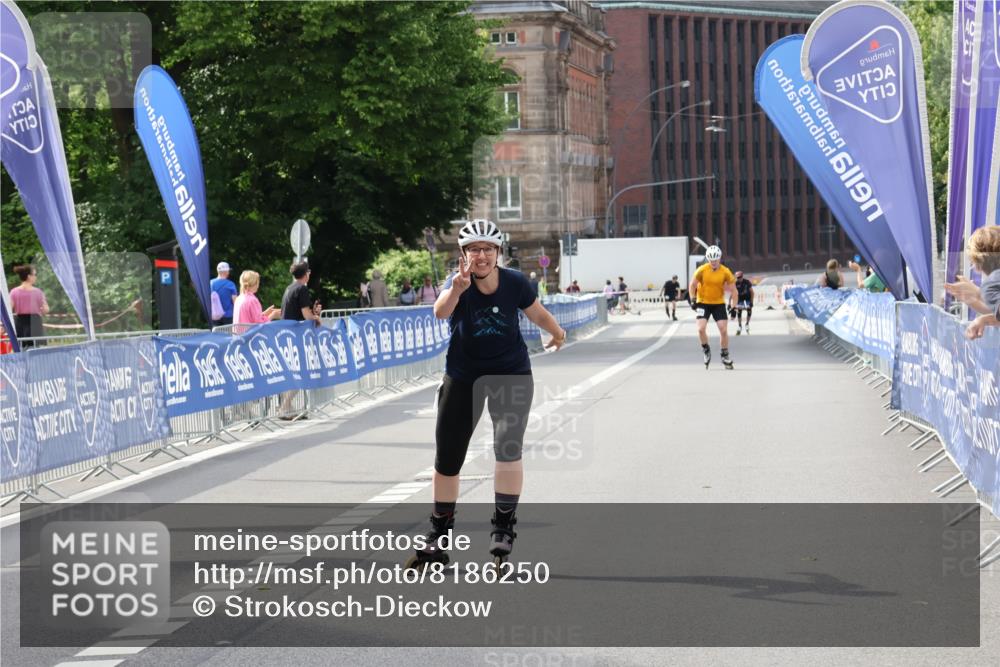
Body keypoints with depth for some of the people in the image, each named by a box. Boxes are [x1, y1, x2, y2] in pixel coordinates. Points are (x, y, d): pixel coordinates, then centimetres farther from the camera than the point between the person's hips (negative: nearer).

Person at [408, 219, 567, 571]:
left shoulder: (514, 283, -14)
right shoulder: (459, 282, -19)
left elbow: (538, 313, 7)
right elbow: (440, 311, -41)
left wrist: (557, 333, 24)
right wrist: (456, 290, -61)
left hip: (510, 374, 0)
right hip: (463, 377, 0)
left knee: (509, 448, -18)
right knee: (447, 458, 6)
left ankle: (503, 528, -6)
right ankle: (439, 538, 21)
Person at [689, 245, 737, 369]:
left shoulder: (725, 272, -12)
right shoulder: (702, 270, -14)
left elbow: (733, 290, -4)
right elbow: (692, 285, -3)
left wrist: (733, 306, -9)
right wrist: (693, 299, -14)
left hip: (718, 304, 1)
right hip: (703, 303, -1)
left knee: (724, 330, -4)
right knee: (701, 329, -16)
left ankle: (725, 356, 15)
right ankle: (706, 351, 9)